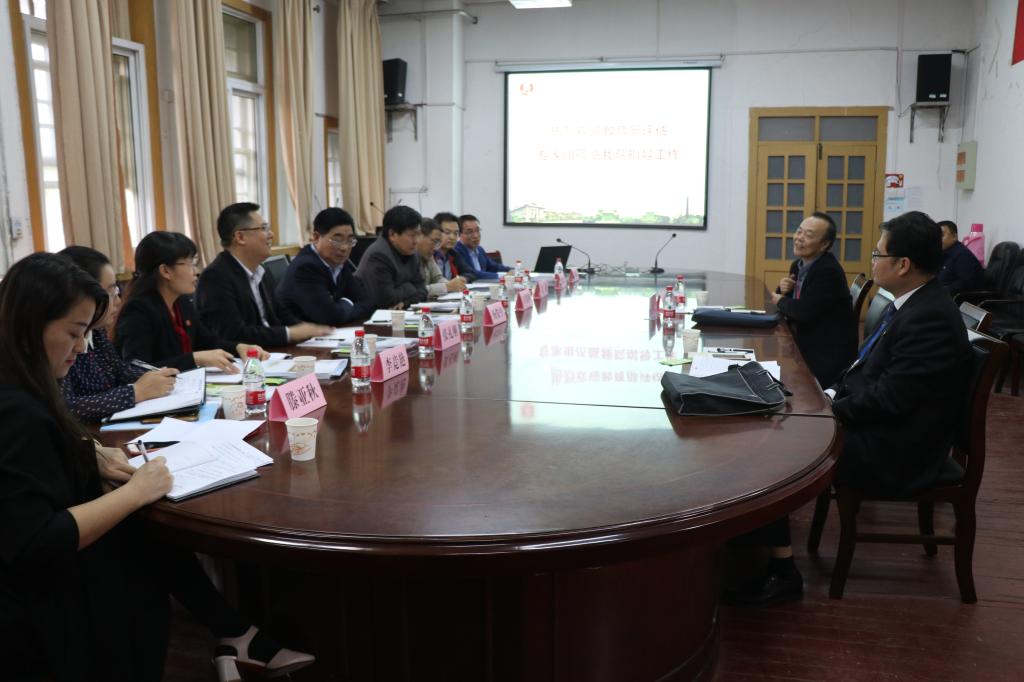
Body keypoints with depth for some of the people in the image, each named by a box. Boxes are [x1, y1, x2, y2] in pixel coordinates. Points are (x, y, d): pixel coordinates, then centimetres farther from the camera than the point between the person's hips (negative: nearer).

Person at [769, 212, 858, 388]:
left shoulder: (829, 271, -22)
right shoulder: (798, 265, 6)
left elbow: (803, 311, -26)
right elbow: (778, 298, 16)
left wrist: (780, 301, -6)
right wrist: (783, 289, -8)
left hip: (828, 355, -8)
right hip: (806, 346, 8)